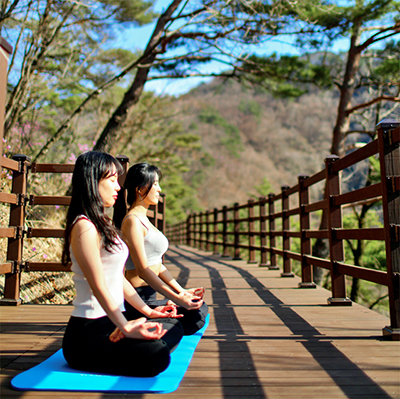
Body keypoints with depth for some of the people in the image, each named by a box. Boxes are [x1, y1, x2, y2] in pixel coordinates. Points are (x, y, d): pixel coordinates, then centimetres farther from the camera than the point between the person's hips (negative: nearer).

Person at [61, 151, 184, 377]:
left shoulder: (104, 224, 15)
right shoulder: (84, 227, -17)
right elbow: (99, 286, -22)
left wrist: (147, 311, 15)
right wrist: (126, 327, -25)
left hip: (111, 320, 10)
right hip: (87, 331, -10)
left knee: (173, 327, 12)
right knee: (156, 357, -25)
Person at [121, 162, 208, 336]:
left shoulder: (144, 219, 16)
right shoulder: (132, 221, -15)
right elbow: (143, 270, -22)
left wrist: (182, 291, 11)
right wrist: (176, 298, -25)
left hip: (150, 296, 9)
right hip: (139, 299, -9)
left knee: (200, 306, 6)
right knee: (196, 314, -16)